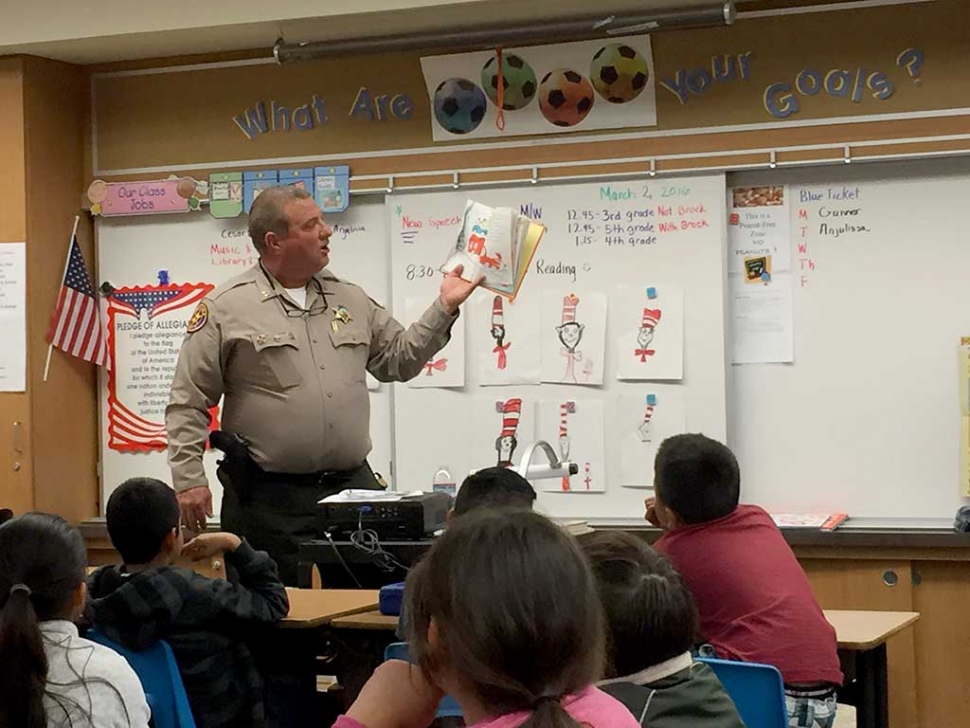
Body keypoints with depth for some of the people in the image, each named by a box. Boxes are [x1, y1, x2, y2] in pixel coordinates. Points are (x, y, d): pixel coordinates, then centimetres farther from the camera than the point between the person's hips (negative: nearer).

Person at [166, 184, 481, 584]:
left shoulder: (350, 299, 13)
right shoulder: (226, 308, -3)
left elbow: (398, 360, 18)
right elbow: (188, 403, -3)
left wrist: (444, 307, 9)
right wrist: (188, 479, -9)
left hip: (352, 486, 5)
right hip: (268, 499, -4)